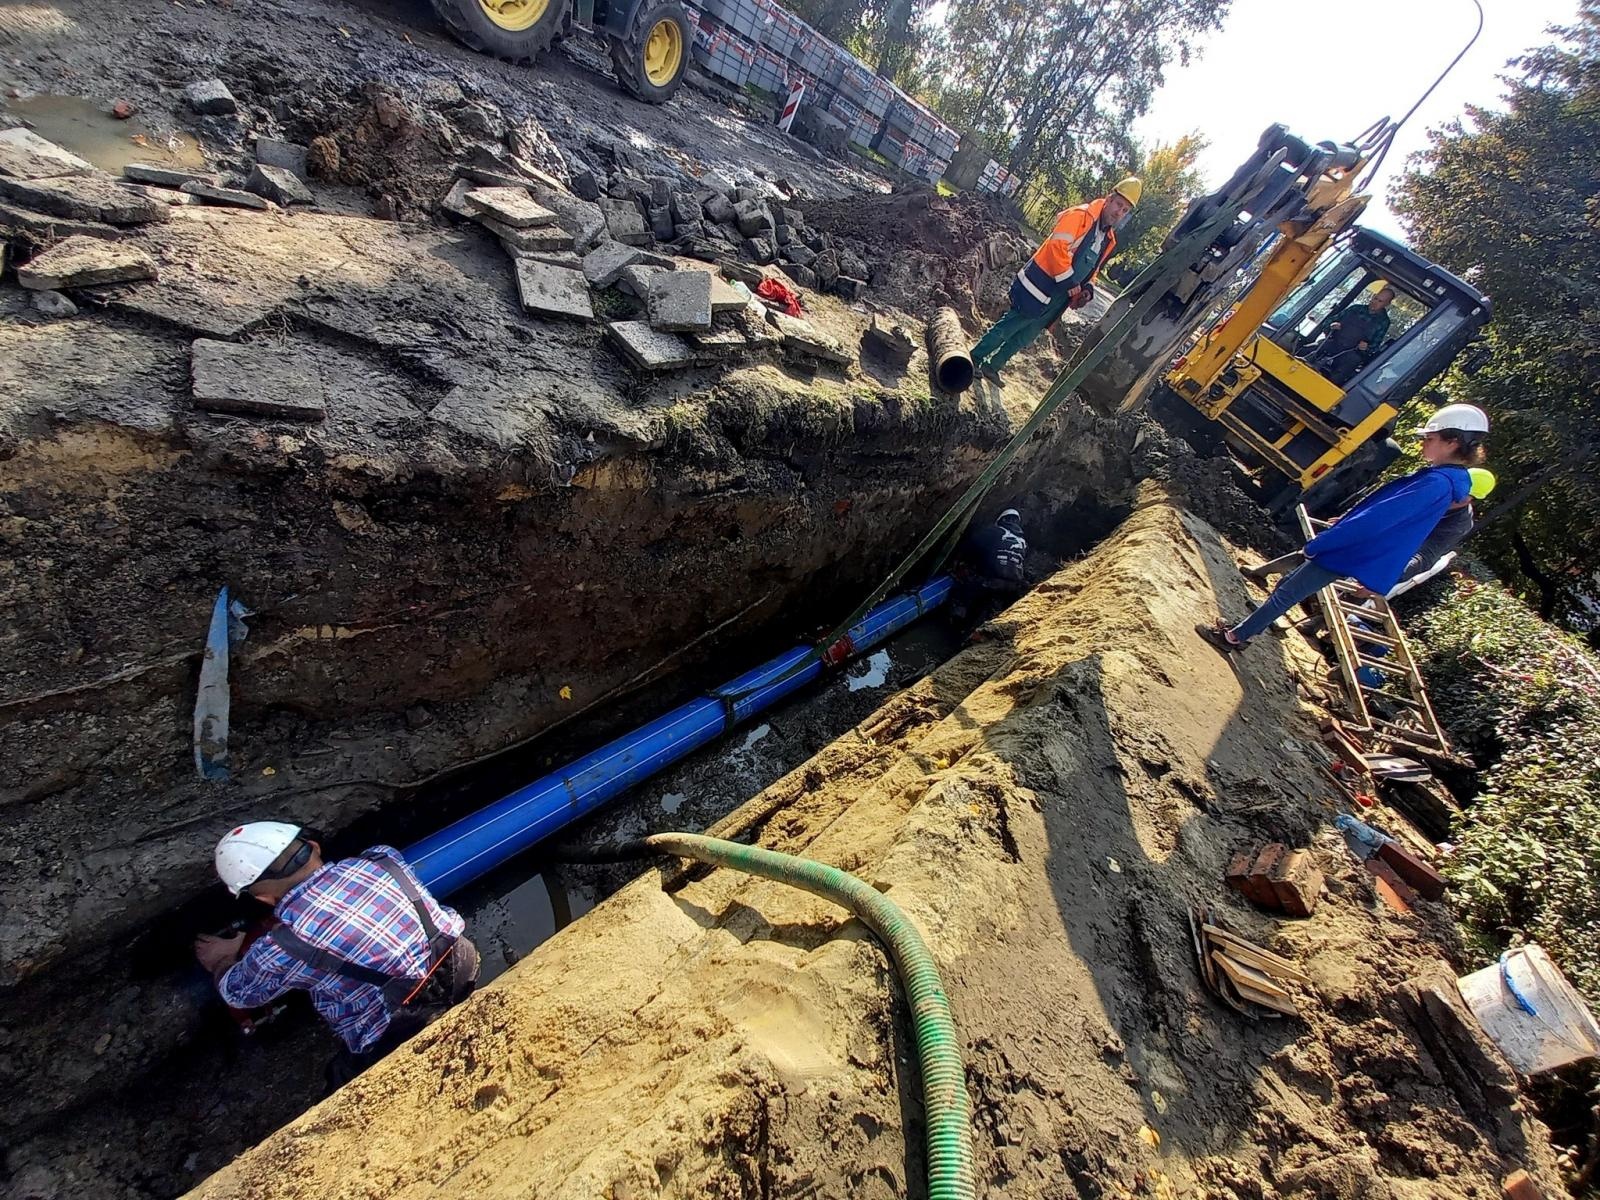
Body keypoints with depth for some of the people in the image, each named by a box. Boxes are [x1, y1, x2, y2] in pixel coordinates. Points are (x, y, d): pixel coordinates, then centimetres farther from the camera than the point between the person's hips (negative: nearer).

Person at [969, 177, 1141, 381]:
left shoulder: (1109, 241, 14)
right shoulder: (1081, 215, -12)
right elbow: (1057, 246, -23)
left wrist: (1087, 289, 2)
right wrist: (1070, 283, -22)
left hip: (1055, 301, 8)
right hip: (1039, 287, -8)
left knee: (1024, 337, 13)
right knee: (1008, 327, -2)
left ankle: (993, 365, 26)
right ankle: (975, 358, 12)